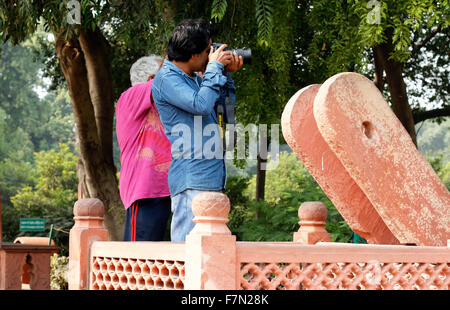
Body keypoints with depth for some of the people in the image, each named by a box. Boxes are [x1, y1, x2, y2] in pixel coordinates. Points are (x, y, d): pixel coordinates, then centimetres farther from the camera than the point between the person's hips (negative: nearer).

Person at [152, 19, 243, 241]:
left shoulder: (195, 79, 17)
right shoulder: (166, 78, -7)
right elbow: (201, 105, -20)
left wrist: (227, 75, 15)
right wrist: (214, 68, -8)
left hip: (212, 179, 9)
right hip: (190, 179, -9)